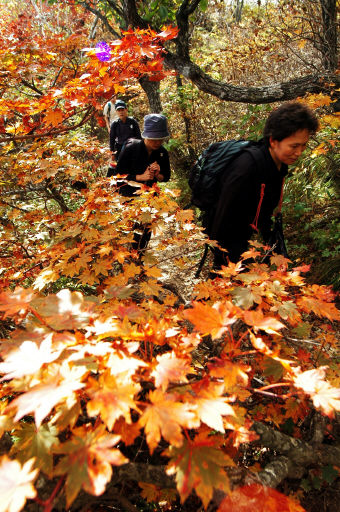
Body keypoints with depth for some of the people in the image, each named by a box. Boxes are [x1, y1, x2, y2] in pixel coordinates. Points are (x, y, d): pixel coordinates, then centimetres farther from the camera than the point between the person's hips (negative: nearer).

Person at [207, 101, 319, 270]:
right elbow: (224, 216, -26)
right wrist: (220, 261, -21)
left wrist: (269, 240, 16)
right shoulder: (246, 168, -30)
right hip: (224, 237, -8)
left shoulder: (280, 165, -2)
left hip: (242, 237, 8)